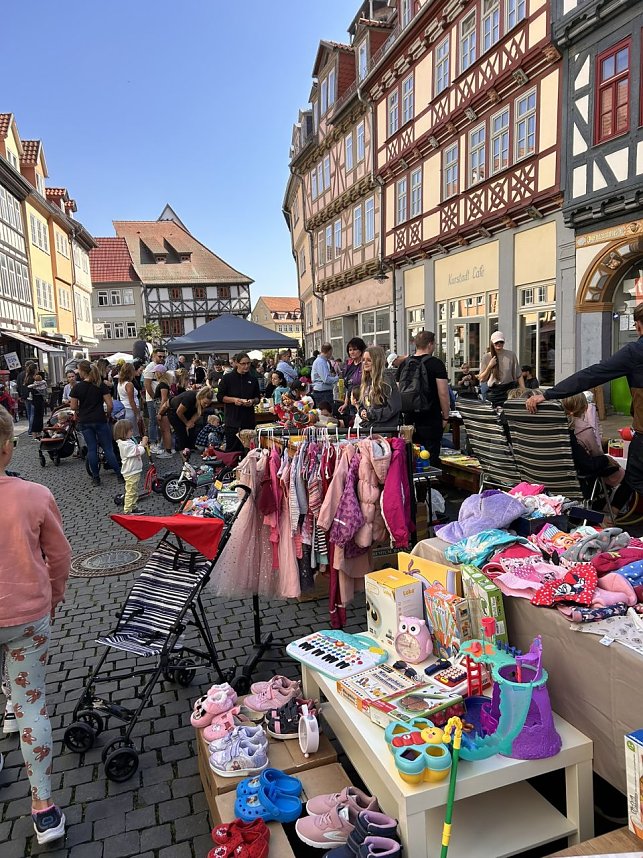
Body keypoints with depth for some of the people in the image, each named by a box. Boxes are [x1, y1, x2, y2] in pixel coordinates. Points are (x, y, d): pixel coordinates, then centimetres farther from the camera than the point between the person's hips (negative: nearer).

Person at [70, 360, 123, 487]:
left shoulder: (77, 387, -5)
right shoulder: (101, 385, -5)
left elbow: (73, 406, -3)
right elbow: (110, 404, -9)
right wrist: (107, 415, 8)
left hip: (84, 422, 1)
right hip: (100, 420, -1)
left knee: (91, 449, 8)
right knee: (108, 448, 4)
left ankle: (96, 478, 11)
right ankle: (119, 475, 4)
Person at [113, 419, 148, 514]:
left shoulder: (128, 441, 9)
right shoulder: (125, 445, -24)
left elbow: (136, 449, 19)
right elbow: (138, 451, -25)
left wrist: (141, 444, 4)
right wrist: (143, 443, -12)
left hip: (134, 472, 11)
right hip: (131, 473, -11)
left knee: (134, 492, 21)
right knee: (131, 492, -3)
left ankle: (133, 508, 32)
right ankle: (127, 511, 4)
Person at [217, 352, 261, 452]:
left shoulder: (253, 380, 9)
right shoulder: (227, 378, 0)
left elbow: (258, 397, 16)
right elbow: (220, 397, 0)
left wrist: (253, 401, -7)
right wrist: (234, 400, -15)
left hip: (248, 420, 3)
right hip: (232, 420, -3)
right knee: (231, 449, 1)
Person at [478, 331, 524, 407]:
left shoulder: (511, 355, 3)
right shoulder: (487, 357, 3)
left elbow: (519, 375, 6)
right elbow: (482, 379, 4)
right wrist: (489, 367, -10)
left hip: (510, 389, 0)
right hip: (494, 392, 0)